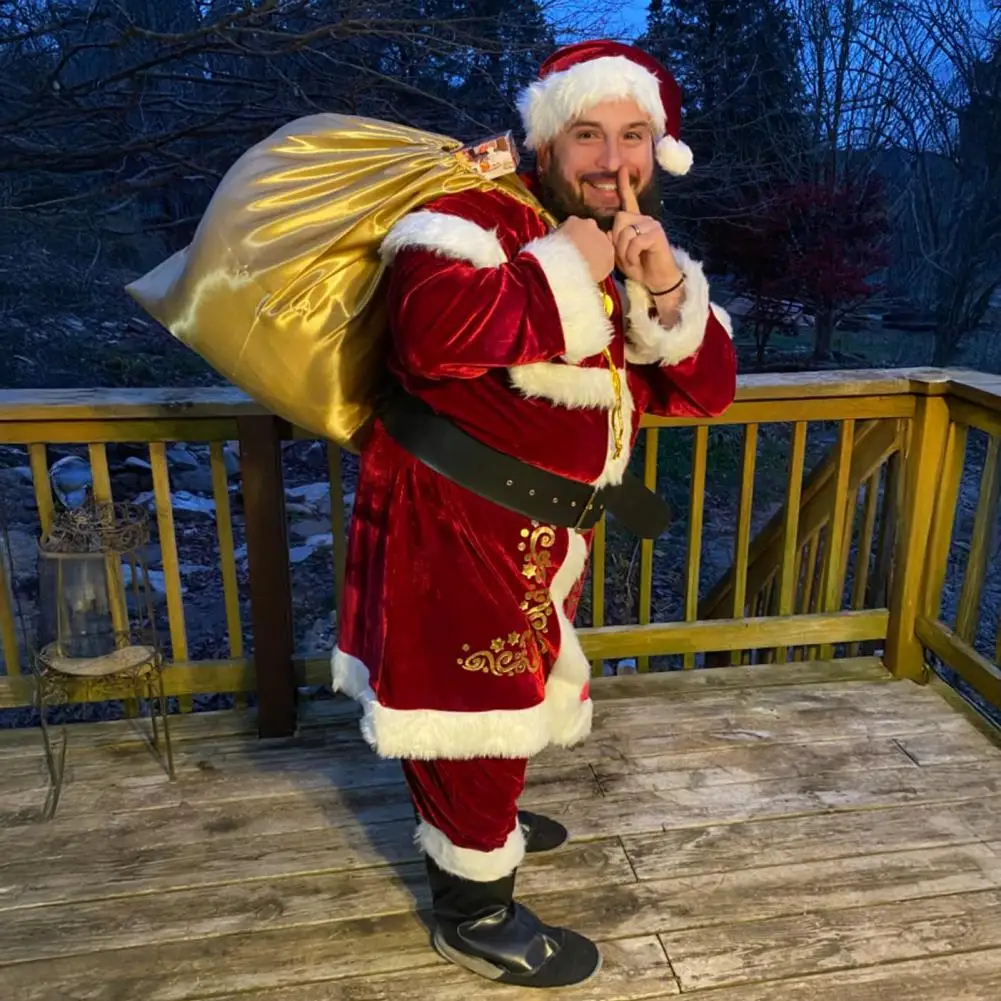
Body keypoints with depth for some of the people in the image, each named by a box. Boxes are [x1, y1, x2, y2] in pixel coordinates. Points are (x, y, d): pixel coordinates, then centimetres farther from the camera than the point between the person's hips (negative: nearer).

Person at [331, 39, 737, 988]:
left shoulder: (637, 257, 10)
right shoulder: (481, 213, -15)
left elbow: (703, 390, 4)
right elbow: (430, 329, -36)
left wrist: (667, 292, -13)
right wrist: (566, 268, -26)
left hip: (538, 524, 9)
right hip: (449, 512, -9)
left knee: (506, 682, 25)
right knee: (472, 698, 2)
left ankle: (475, 822, 52)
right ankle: (475, 912, 24)